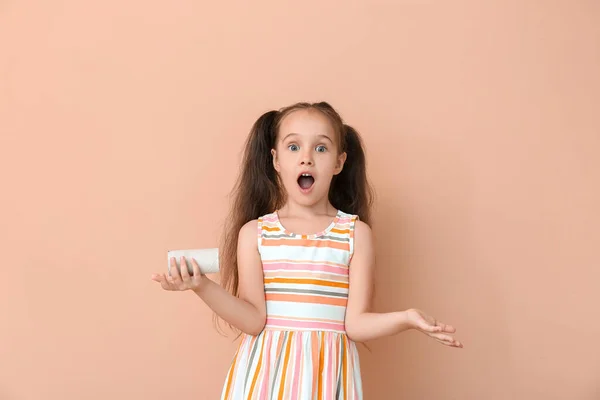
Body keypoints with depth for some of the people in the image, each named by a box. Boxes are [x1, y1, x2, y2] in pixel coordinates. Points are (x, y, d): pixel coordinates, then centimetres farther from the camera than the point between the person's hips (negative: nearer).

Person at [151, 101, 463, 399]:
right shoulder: (254, 233, -1)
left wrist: (406, 318, -20)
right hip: (266, 373, 0)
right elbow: (254, 320, -6)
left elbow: (355, 323, -4)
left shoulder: (355, 233, -1)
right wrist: (203, 287, -18)